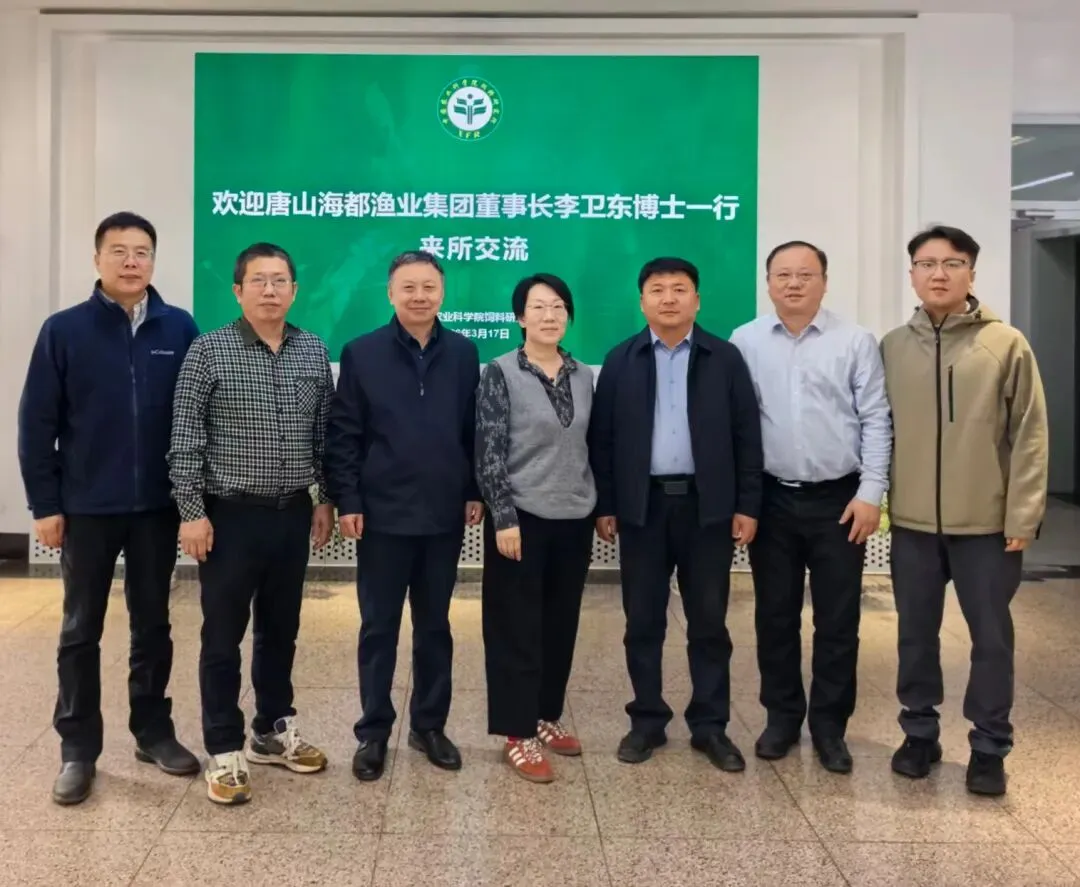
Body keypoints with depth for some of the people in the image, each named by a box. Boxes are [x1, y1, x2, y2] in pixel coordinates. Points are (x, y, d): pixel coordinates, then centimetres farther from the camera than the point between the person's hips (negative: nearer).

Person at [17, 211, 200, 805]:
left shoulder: (180, 329, -1)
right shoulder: (64, 330, -4)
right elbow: (36, 424, -3)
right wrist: (44, 504, -5)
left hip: (158, 506, 1)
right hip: (86, 508, -1)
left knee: (153, 624, 13)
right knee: (82, 630, 9)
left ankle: (154, 732, 27)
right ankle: (78, 749, 20)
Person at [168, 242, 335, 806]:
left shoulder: (314, 353, 5)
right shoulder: (209, 351, -7)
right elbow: (185, 440, -8)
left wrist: (326, 499, 9)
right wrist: (192, 512, -12)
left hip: (293, 514, 4)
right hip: (231, 514, -4)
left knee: (281, 629, 15)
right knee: (223, 636, 5)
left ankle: (273, 731, 31)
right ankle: (224, 751, 17)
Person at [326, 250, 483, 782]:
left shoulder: (463, 354, 5)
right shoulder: (362, 354, -2)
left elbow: (474, 430, 8)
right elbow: (342, 436, -3)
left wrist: (476, 492, 4)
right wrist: (346, 502, -8)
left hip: (444, 516, 2)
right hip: (383, 516, -2)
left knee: (435, 625, 12)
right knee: (379, 628, 7)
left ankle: (429, 725, 26)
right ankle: (373, 731, 20)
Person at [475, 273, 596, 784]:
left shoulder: (583, 377, 7)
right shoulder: (500, 374, -6)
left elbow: (589, 446, 12)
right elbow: (489, 454, -10)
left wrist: (601, 508, 10)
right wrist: (503, 518, -15)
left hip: (574, 519, 5)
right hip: (523, 517, -5)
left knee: (561, 625, 13)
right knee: (518, 628, 3)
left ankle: (547, 716, 28)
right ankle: (518, 733, 12)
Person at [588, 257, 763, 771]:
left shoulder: (725, 358, 2)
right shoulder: (621, 361, 4)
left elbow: (746, 436, 1)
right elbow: (602, 438, 4)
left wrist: (748, 506, -3)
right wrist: (604, 506, 0)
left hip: (707, 505, 0)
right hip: (642, 506, 1)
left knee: (708, 621, 6)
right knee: (643, 621, 7)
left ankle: (711, 726, 17)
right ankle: (647, 721, 20)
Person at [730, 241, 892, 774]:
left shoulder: (856, 342, -1)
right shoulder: (744, 343, 1)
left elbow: (876, 421, -2)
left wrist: (871, 493, -8)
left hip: (838, 500, -1)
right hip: (772, 500, 1)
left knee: (837, 620, 6)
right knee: (775, 615, 11)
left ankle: (830, 726, 21)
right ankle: (781, 717, 26)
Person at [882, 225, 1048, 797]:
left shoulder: (1006, 344, -5)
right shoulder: (891, 347, 4)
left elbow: (1029, 435, -4)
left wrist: (1023, 514, -8)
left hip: (987, 523, -2)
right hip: (911, 522, 2)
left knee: (991, 636, 7)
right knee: (916, 633, 12)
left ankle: (989, 746, 22)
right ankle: (919, 732, 29)